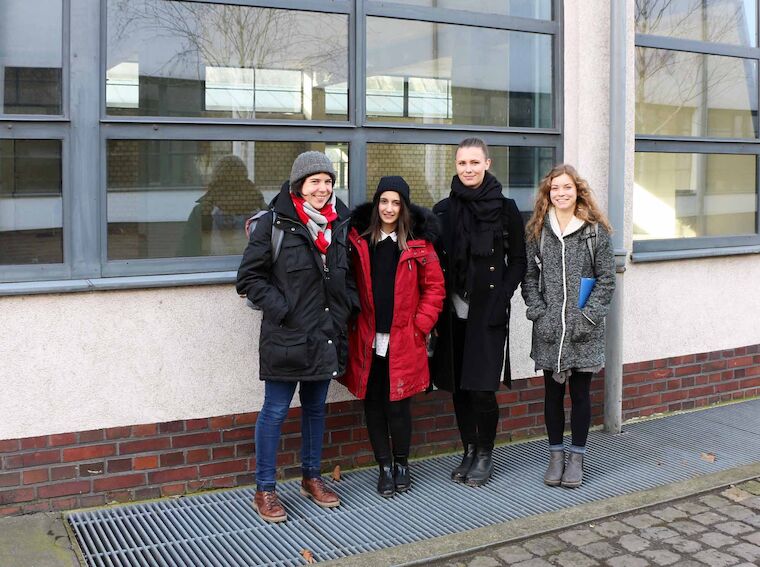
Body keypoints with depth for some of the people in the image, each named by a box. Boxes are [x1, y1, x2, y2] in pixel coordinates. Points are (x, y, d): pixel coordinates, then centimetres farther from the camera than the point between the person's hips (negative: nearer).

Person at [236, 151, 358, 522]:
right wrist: (280, 309, -15)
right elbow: (250, 277, -9)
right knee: (275, 412, 2)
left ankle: (311, 477, 33)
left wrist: (347, 306, 7)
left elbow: (348, 274, 20)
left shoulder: (339, 223, 8)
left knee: (315, 407, 17)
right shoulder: (275, 224, -9)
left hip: (326, 335, 6)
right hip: (285, 336, -6)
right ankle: (264, 490, 14)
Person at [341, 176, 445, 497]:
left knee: (398, 405, 1)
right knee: (373, 405, 6)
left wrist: (420, 325, -5)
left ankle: (402, 464, 22)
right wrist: (351, 321, -1)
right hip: (367, 341, 2)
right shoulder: (358, 239, 3)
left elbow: (434, 287, 2)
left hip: (403, 341, -2)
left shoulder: (418, 243, 0)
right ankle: (384, 466, 21)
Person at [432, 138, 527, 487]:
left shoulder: (505, 208, -1)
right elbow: (435, 262, 10)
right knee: (458, 387, 8)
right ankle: (469, 451, 25)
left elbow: (518, 261, 2)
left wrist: (500, 298, -9)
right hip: (454, 313, 3)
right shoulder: (443, 210, 7)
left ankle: (485, 454, 15)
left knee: (482, 389, -6)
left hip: (488, 313, -3)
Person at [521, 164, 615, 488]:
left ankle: (576, 457, 21)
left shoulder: (595, 230, 0)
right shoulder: (537, 230, 5)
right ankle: (556, 455, 24)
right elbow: (529, 276, 4)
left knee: (580, 393, 7)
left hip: (584, 330, -2)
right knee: (553, 393, 10)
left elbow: (606, 279, -1)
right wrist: (538, 313, -6)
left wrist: (588, 315, -10)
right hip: (549, 329, 2)